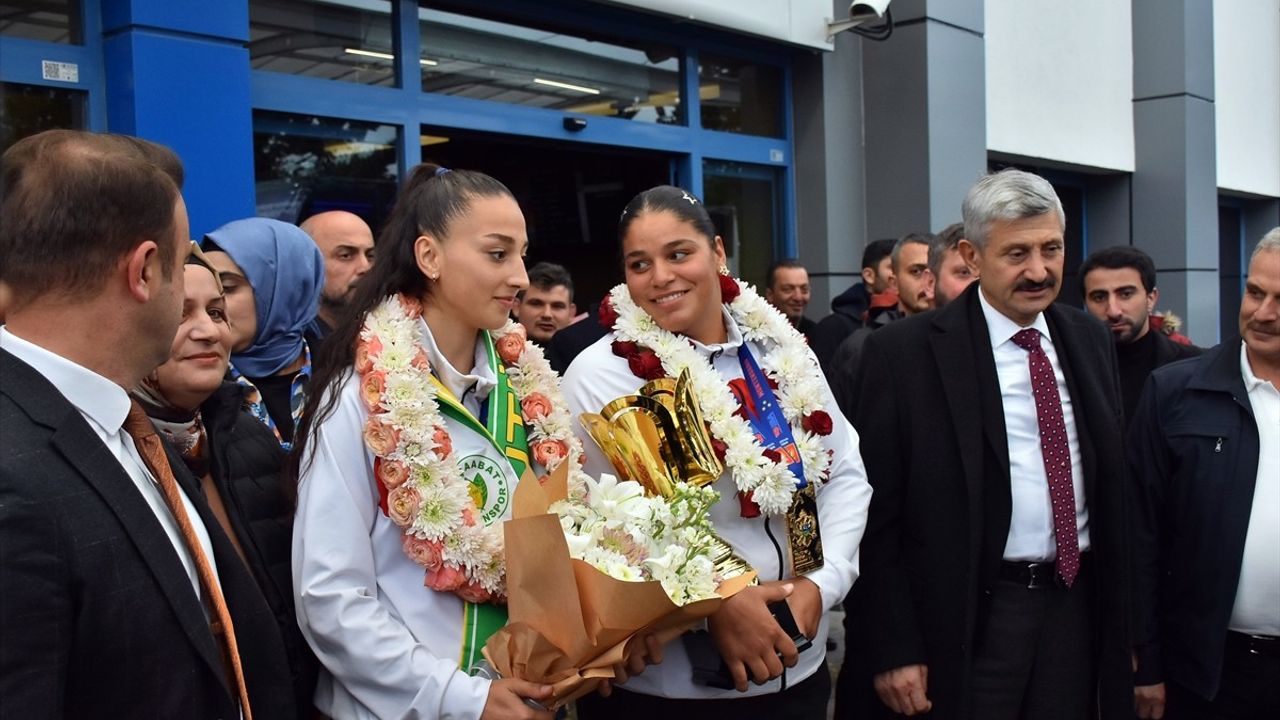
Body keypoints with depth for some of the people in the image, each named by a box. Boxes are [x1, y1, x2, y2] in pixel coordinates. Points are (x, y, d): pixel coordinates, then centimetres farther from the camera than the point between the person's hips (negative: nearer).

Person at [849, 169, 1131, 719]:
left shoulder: (1090, 339, 6)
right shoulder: (903, 353, -11)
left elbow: (1114, 480, 12)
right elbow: (877, 513, -11)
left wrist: (1122, 610, 11)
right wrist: (894, 650, -12)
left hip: (1077, 603, 5)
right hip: (970, 618, -5)